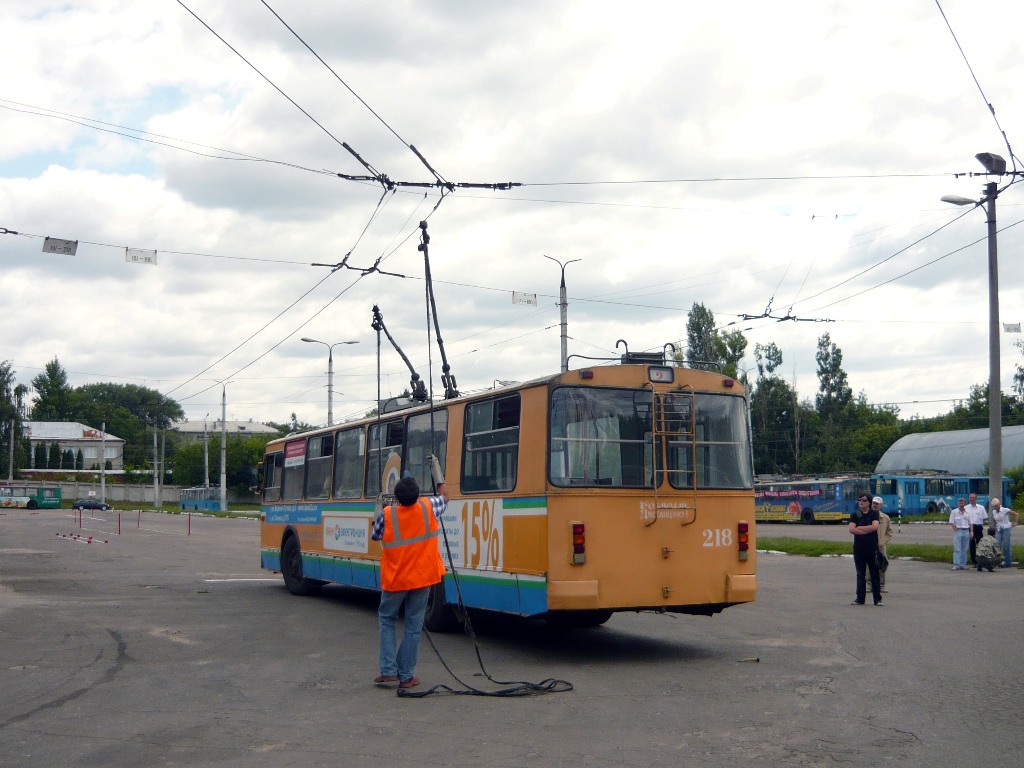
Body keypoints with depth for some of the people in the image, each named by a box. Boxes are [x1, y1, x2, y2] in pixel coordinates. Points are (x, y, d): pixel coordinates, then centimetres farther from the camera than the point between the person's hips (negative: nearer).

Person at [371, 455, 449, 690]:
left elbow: (375, 537, 5)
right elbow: (444, 496, 12)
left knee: (387, 620, 18)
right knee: (413, 626, 9)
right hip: (422, 578, 1)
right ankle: (406, 676, 11)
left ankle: (388, 670, 8)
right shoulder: (428, 507, -10)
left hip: (395, 580, -1)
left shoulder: (386, 515, -14)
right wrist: (436, 468, 20)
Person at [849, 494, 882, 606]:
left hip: (872, 549, -2)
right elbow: (851, 529, -9)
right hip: (859, 549, 2)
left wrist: (860, 528, -8)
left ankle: (878, 599, 5)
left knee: (875, 574, 0)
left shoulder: (874, 514, 3)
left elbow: (874, 527, -14)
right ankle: (860, 598, 12)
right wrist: (867, 531, -11)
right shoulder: (855, 515, 6)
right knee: (860, 575, 6)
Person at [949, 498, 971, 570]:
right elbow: (951, 523, -3)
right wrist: (956, 530, -11)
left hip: (966, 531, 4)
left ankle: (963, 564, 12)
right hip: (958, 531, -4)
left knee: (964, 549, 6)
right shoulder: (954, 512, 1)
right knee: (957, 549, -9)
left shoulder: (967, 512, 13)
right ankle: (956, 565, -11)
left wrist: (971, 532, 7)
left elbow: (970, 523, 16)